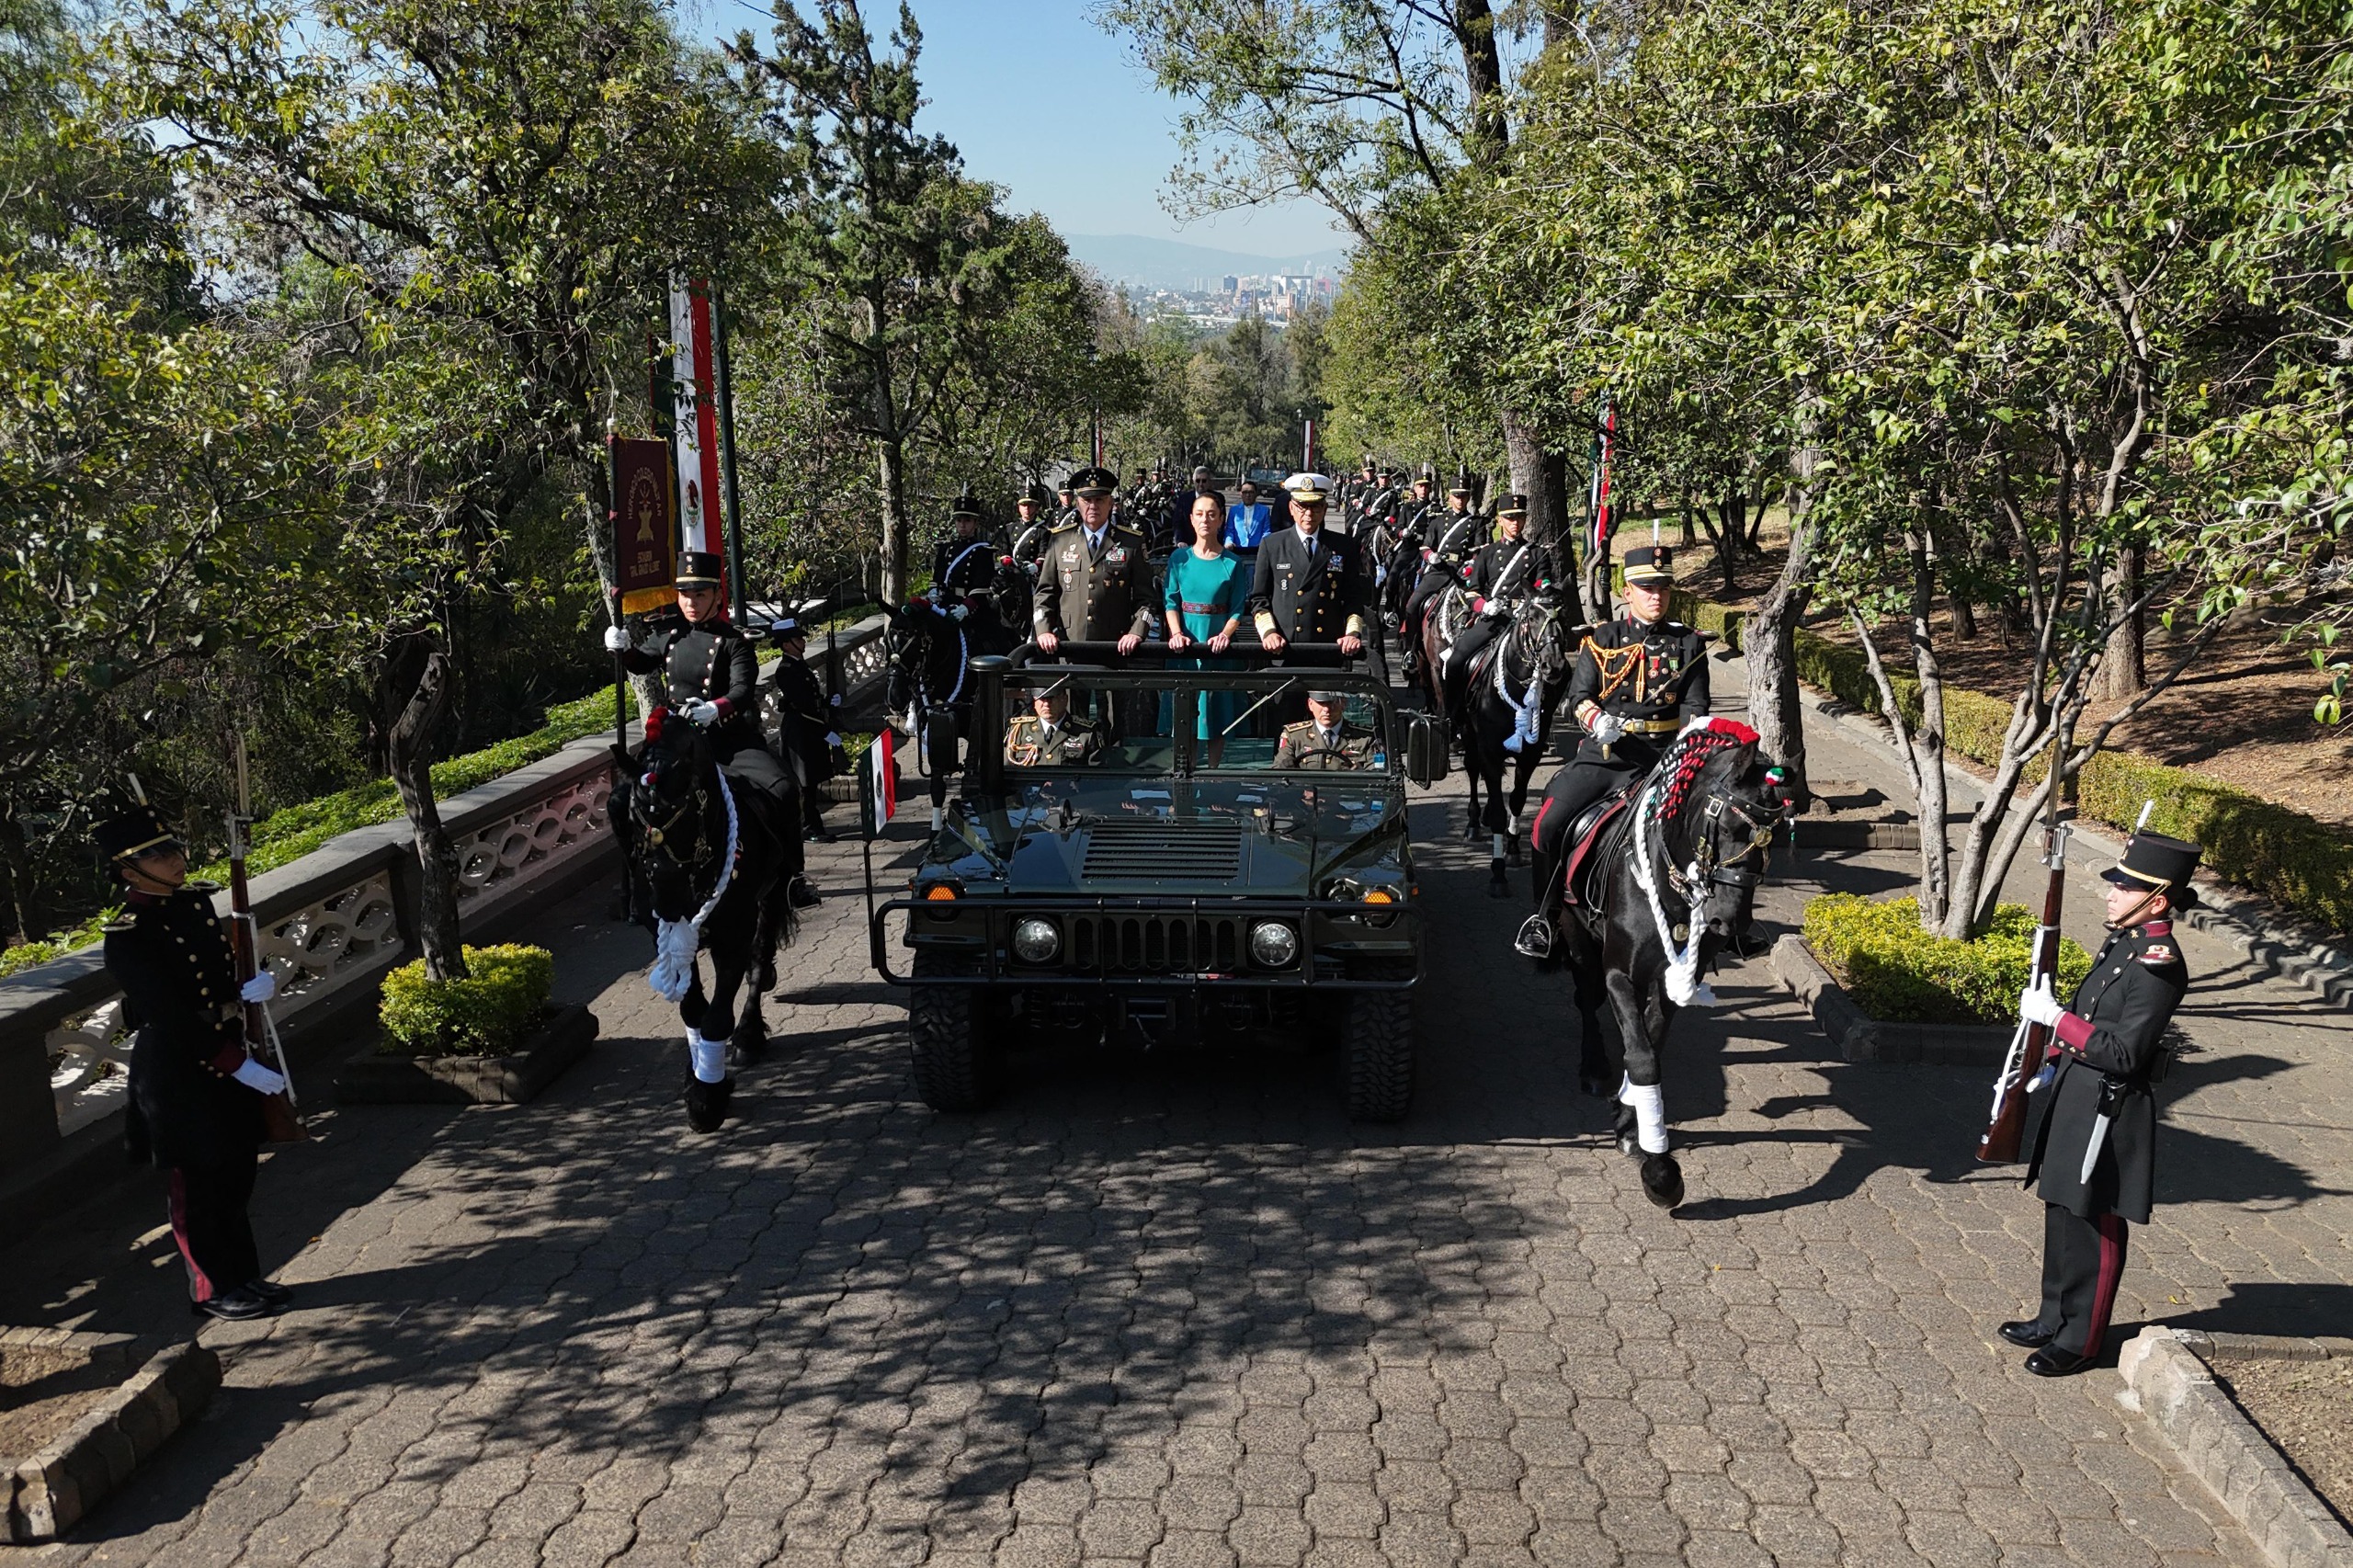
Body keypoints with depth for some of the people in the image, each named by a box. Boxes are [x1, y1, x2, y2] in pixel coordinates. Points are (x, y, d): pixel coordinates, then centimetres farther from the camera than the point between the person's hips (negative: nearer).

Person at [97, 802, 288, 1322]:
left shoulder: (197, 901, 3)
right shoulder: (129, 938, -20)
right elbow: (174, 1019, -24)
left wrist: (247, 991, -4)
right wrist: (241, 1067, -25)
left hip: (226, 1057, 7)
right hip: (177, 1074, -7)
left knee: (235, 1177, 17)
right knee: (199, 1186, 6)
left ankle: (243, 1276, 30)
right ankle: (214, 1290, 21)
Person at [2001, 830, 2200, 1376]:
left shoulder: (2158, 964, -21)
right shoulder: (2123, 941, 7)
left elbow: (2123, 1053, -25)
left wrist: (2054, 1017, -21)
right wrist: (2054, 1070, 16)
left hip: (2106, 1113, -9)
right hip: (2075, 1099, 9)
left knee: (2093, 1228, 4)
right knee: (2062, 1214, 19)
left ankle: (2080, 1340, 18)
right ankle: (2055, 1318, 33)